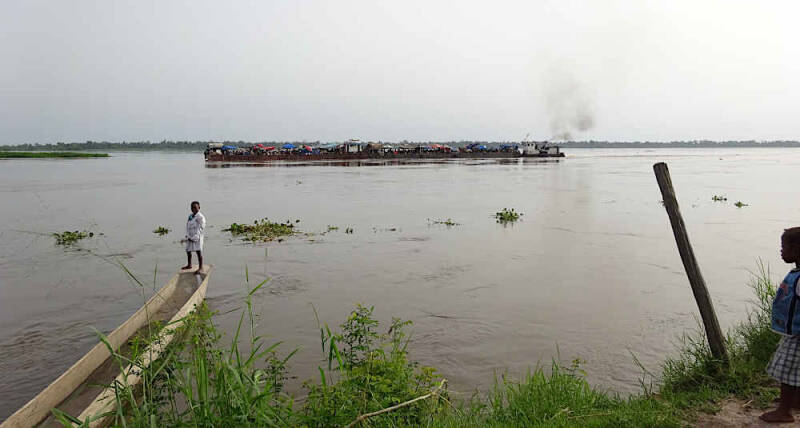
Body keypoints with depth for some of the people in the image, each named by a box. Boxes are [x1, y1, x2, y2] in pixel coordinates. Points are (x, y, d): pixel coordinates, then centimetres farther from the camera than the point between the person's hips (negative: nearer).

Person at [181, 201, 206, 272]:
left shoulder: (200, 217, -10)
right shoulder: (190, 216, 13)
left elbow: (201, 228, -14)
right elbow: (187, 226, 12)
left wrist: (195, 237, -20)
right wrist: (187, 236, -1)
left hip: (197, 237, -8)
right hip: (190, 237, 8)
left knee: (198, 251, -8)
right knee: (188, 250, 17)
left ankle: (200, 268, -4)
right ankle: (189, 265, 37)